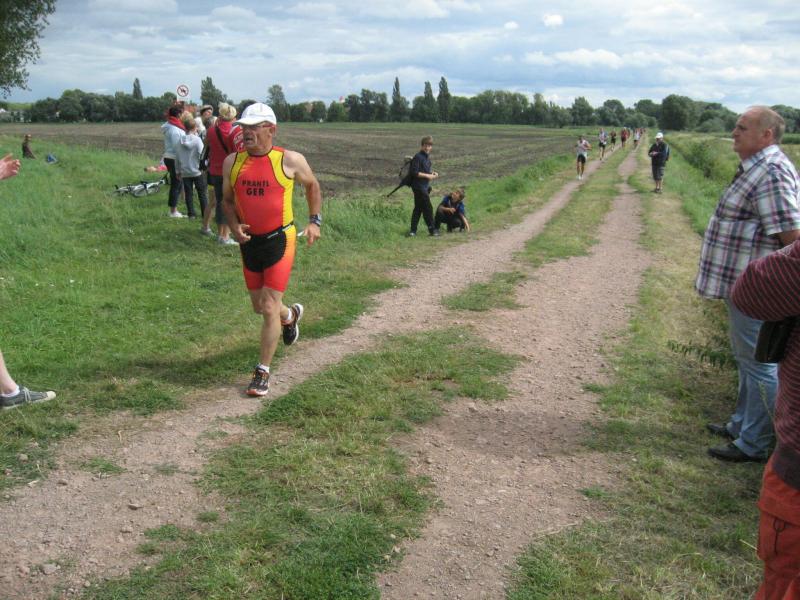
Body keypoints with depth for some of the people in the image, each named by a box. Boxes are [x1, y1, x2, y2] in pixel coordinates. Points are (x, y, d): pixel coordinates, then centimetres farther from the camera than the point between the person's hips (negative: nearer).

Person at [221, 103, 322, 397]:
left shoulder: (290, 160, -8)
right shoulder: (232, 162, 1)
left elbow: (312, 186, 10)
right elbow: (227, 200, 13)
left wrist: (314, 221, 1)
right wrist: (234, 226, -6)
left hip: (280, 240, -4)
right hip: (249, 241, 5)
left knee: (270, 308, -8)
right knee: (259, 306, 17)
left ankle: (262, 372, 5)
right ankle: (290, 315, 52)